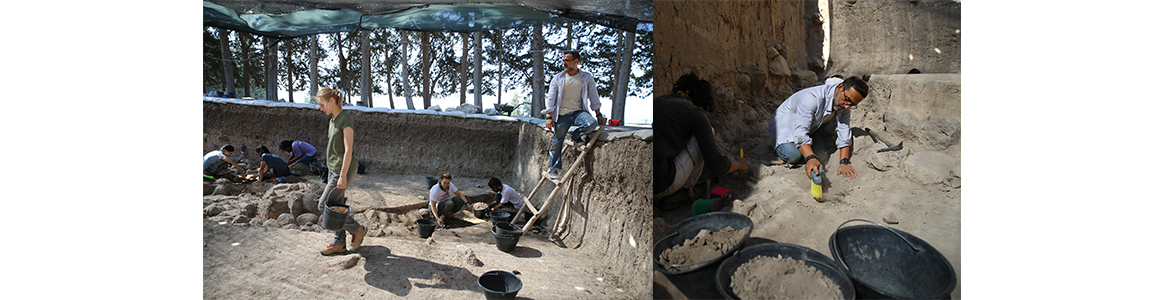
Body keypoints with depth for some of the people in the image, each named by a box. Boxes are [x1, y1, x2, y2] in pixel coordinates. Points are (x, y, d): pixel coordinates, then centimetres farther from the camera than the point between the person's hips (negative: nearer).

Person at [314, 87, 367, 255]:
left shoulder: (346, 120, -15)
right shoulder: (332, 119, 12)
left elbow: (348, 150, -19)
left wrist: (343, 175, -21)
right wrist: (332, 172, 20)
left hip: (344, 169, -9)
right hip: (333, 169, 9)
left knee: (324, 205, -5)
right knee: (335, 207, 11)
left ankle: (357, 229, 7)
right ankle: (339, 243, 21)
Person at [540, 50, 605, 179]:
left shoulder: (587, 77, 5)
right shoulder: (558, 78, 4)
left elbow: (593, 97, 10)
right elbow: (551, 98, 4)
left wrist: (599, 114, 6)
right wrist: (549, 117, -4)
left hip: (579, 112, 0)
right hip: (562, 115, 0)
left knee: (592, 124, -30)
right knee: (557, 142, -1)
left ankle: (576, 137, 1)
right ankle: (553, 169, 16)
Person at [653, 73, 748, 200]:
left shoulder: (658, 101, 21)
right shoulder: (696, 113, 1)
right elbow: (716, 164, -1)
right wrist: (739, 165, 22)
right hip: (660, 187, -7)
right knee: (707, 133, 10)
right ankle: (687, 187, 22)